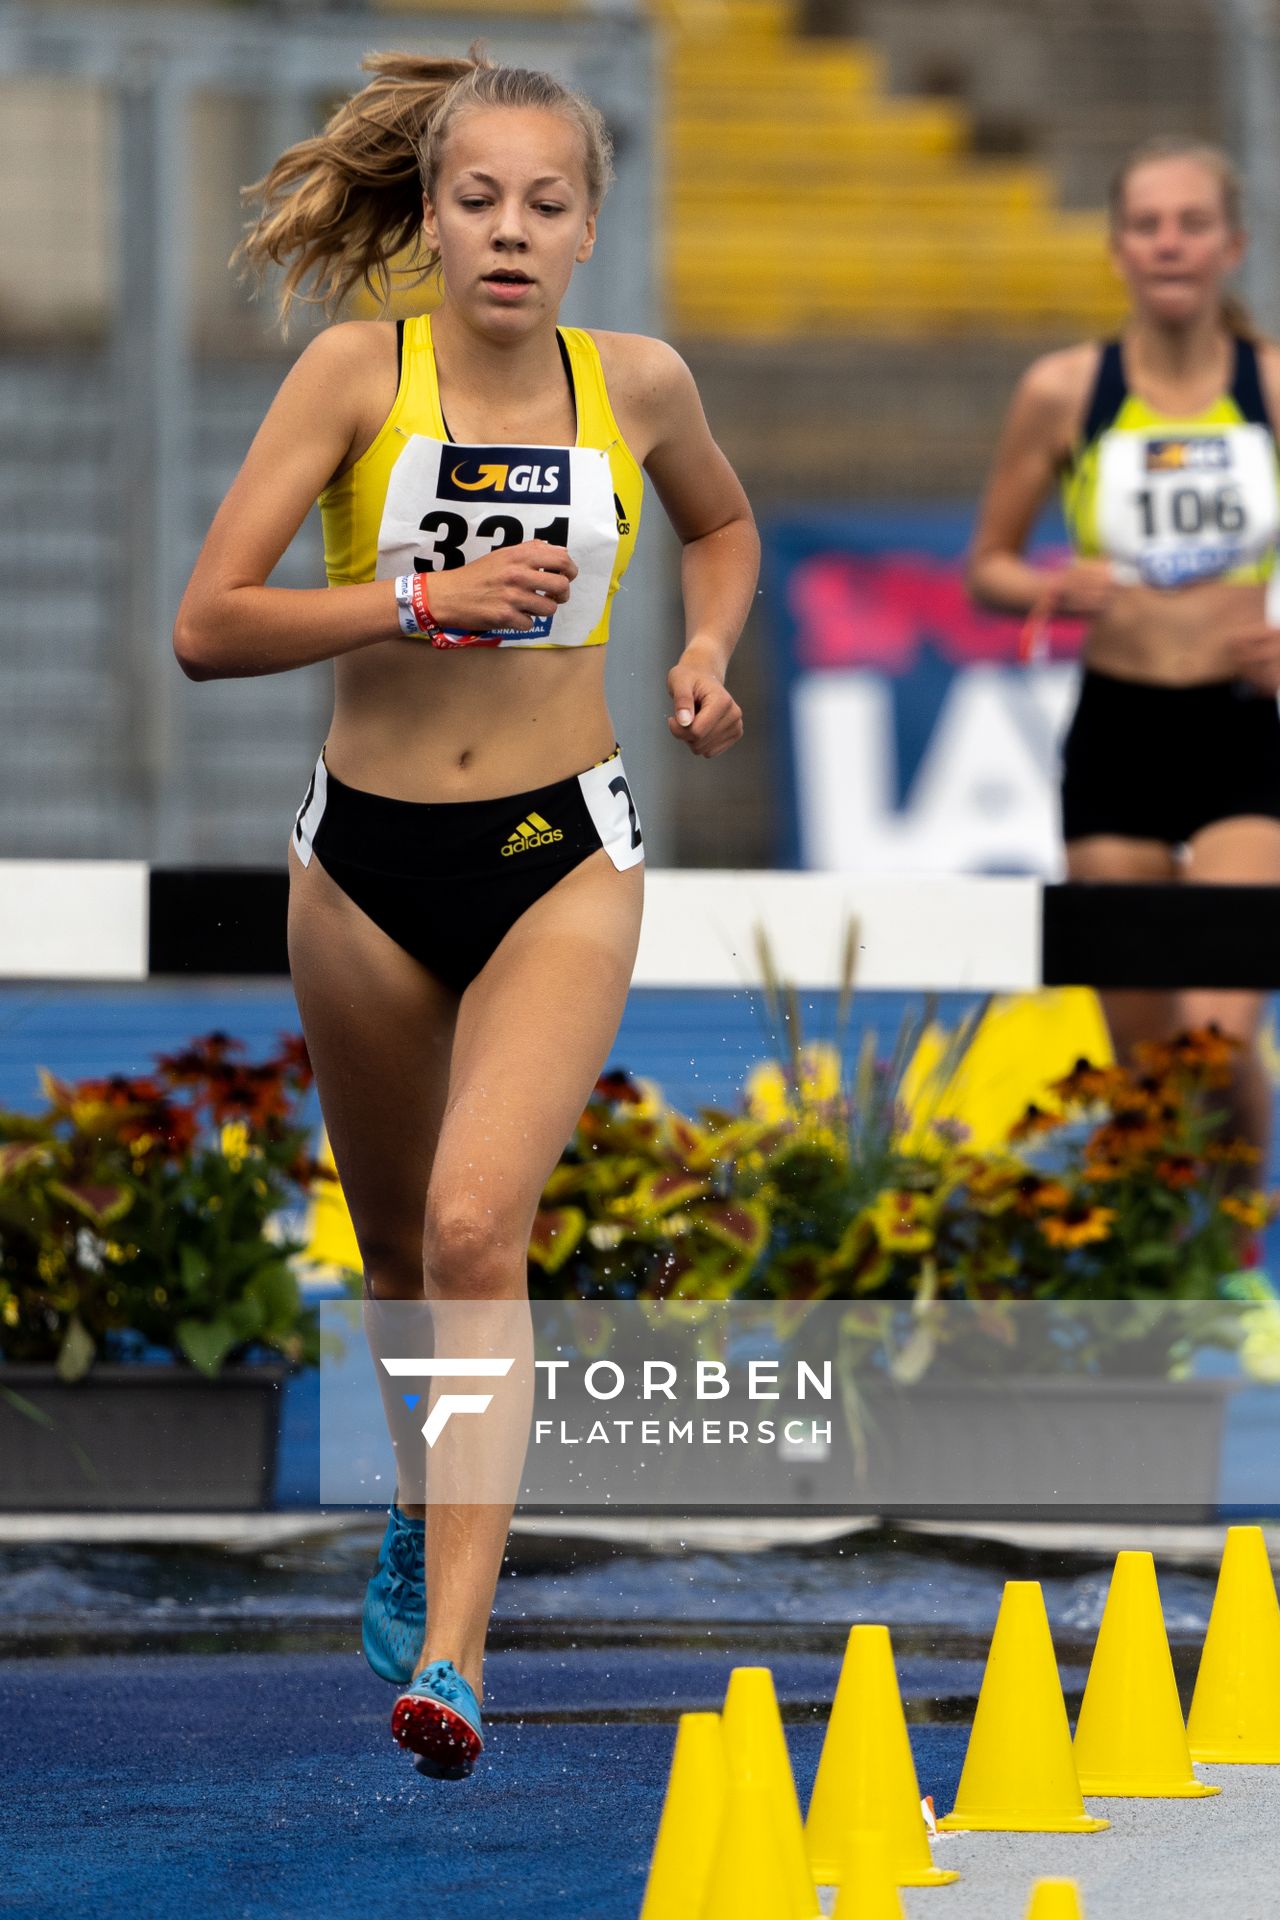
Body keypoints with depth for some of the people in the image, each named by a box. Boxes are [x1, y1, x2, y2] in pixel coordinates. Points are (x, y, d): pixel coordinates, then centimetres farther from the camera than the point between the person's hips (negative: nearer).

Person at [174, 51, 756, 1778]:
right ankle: (421, 1519, 46)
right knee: (400, 1248, 17)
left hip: (561, 856, -1)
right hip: (369, 857, 1)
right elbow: (208, 626, -13)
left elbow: (725, 525, 23)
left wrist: (705, 649, 4)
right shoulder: (358, 373, -8)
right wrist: (429, 598, -23)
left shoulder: (638, 386, -1)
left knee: (478, 1222, -20)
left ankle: (453, 1645, -21)